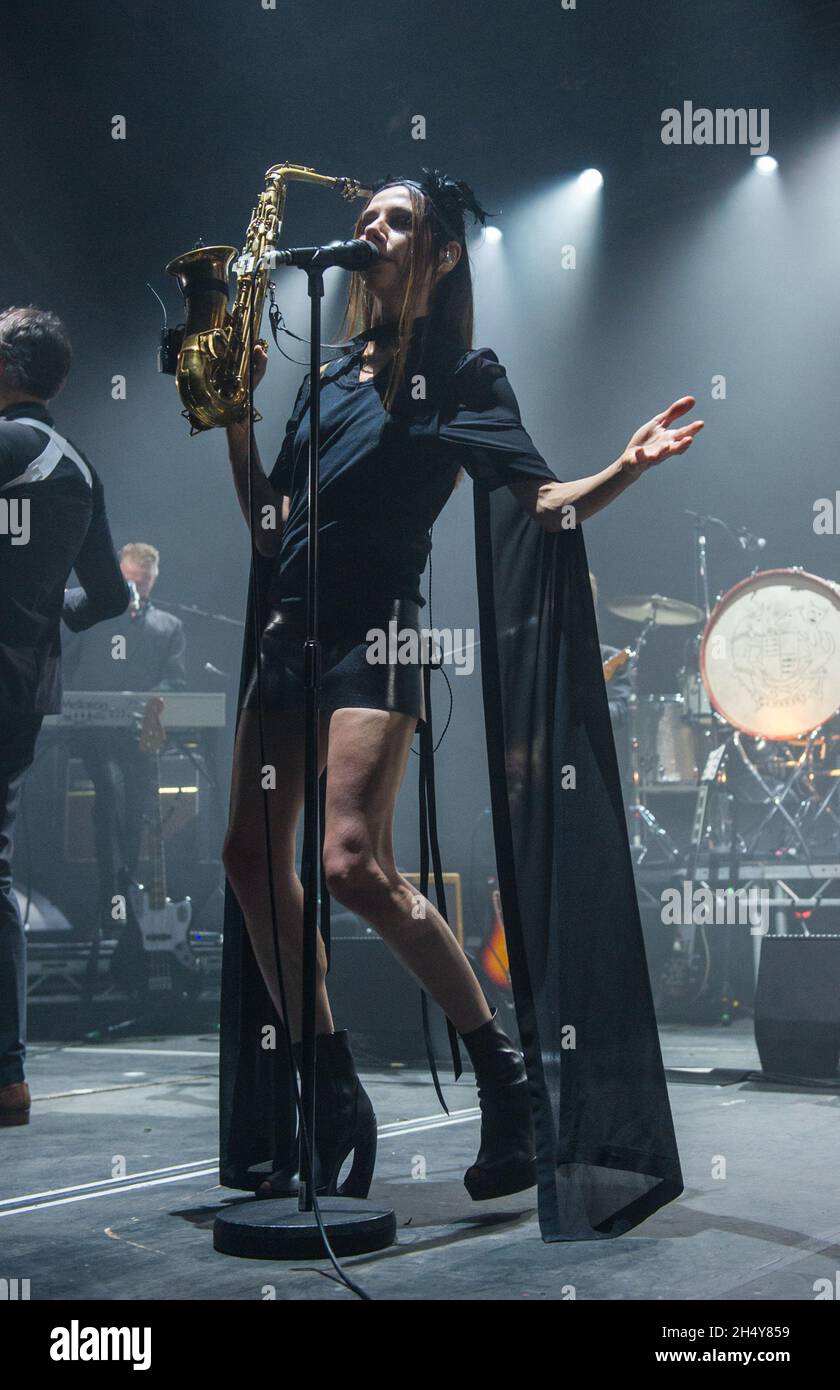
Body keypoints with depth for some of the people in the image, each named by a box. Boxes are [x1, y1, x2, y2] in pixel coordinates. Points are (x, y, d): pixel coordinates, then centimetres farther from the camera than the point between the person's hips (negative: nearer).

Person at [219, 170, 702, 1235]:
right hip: (286, 627, 7)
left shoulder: (461, 372, 3)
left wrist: (628, 467, -24)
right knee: (250, 855, 3)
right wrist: (234, 416, 12)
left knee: (354, 863, -21)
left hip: (373, 633, -7)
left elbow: (541, 503, -7)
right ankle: (330, 1099, 13)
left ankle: (508, 1075, -6)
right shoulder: (329, 377, 20)